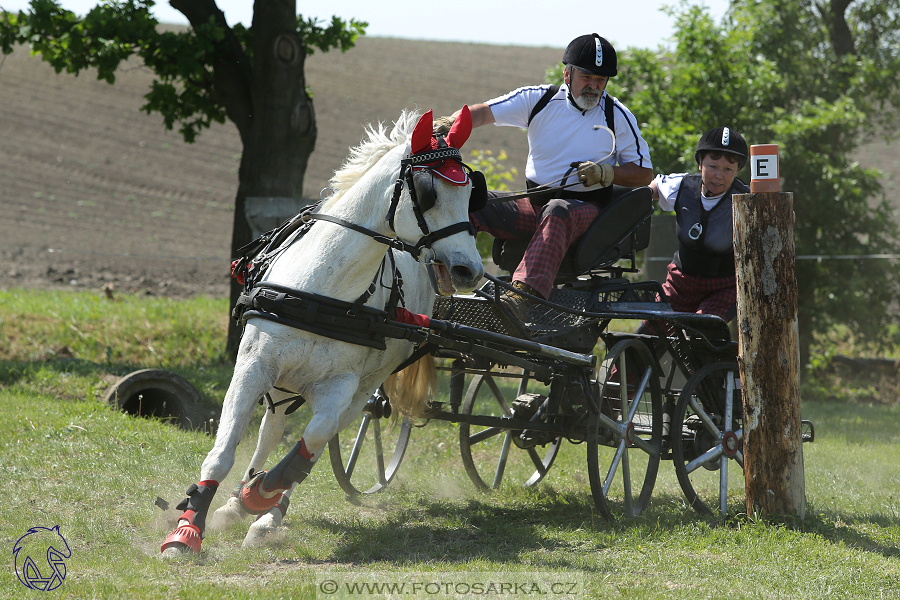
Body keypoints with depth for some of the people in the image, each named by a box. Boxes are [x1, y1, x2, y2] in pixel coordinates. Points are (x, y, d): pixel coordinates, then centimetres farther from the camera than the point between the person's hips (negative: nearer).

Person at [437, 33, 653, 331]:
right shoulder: (539, 99, 5)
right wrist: (449, 124, -26)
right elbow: (485, 112, -5)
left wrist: (607, 173, -12)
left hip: (585, 208, -3)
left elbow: (644, 173, 7)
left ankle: (523, 295, -62)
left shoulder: (617, 116, 3)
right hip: (533, 205, 3)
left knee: (557, 212, -41)